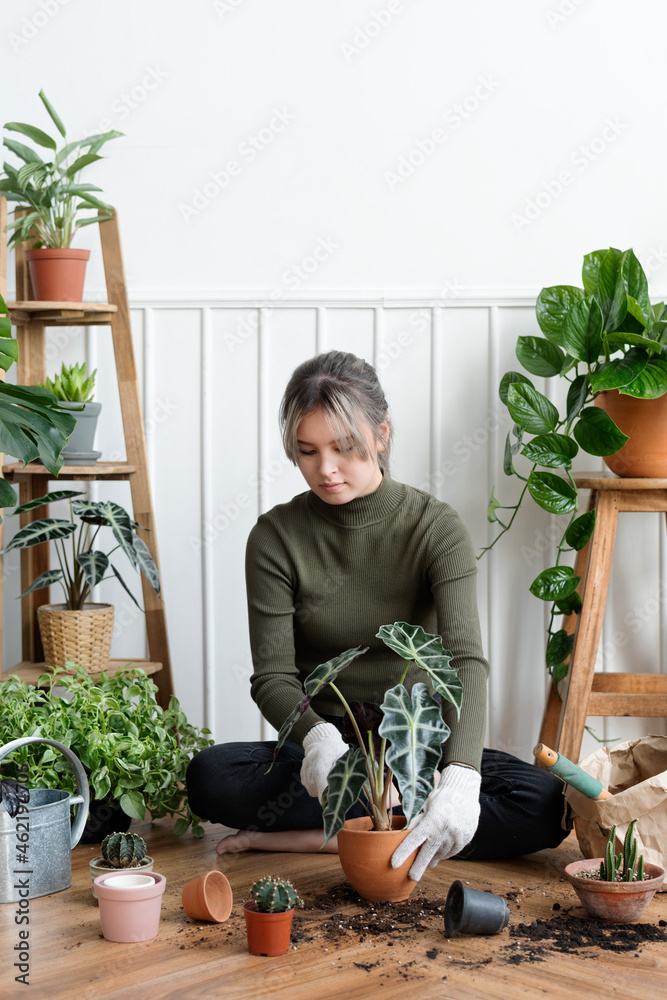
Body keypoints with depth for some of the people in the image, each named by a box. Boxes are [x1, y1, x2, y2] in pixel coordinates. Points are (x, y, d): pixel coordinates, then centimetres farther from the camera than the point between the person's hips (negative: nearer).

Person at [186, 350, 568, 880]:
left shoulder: (436, 527, -10)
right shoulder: (276, 537, -6)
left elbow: (466, 659, -23)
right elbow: (273, 677, -10)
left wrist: (461, 775, -41)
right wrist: (317, 736, -35)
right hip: (326, 749, 0)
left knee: (544, 805, -27)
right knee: (210, 777, -29)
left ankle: (308, 837, -22)